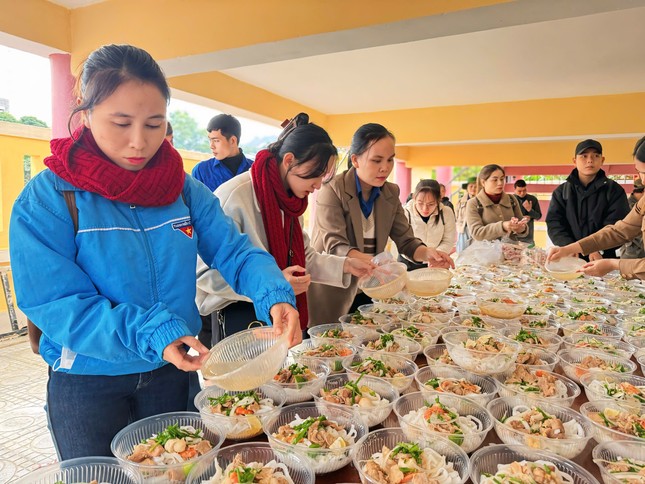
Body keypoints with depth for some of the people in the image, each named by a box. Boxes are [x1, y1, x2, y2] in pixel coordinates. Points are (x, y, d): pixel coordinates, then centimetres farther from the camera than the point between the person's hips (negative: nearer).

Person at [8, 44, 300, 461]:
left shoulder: (186, 190, -4)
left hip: (172, 374, 4)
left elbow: (234, 251, -8)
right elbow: (53, 303, -20)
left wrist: (275, 295, -28)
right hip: (87, 385, -3)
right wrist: (150, 332, -31)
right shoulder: (45, 199, -15)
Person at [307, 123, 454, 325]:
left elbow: (406, 241, 2)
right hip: (331, 298, -5)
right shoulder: (332, 190, -15)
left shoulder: (391, 193, 4)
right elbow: (335, 247, -25)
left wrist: (427, 252, -21)